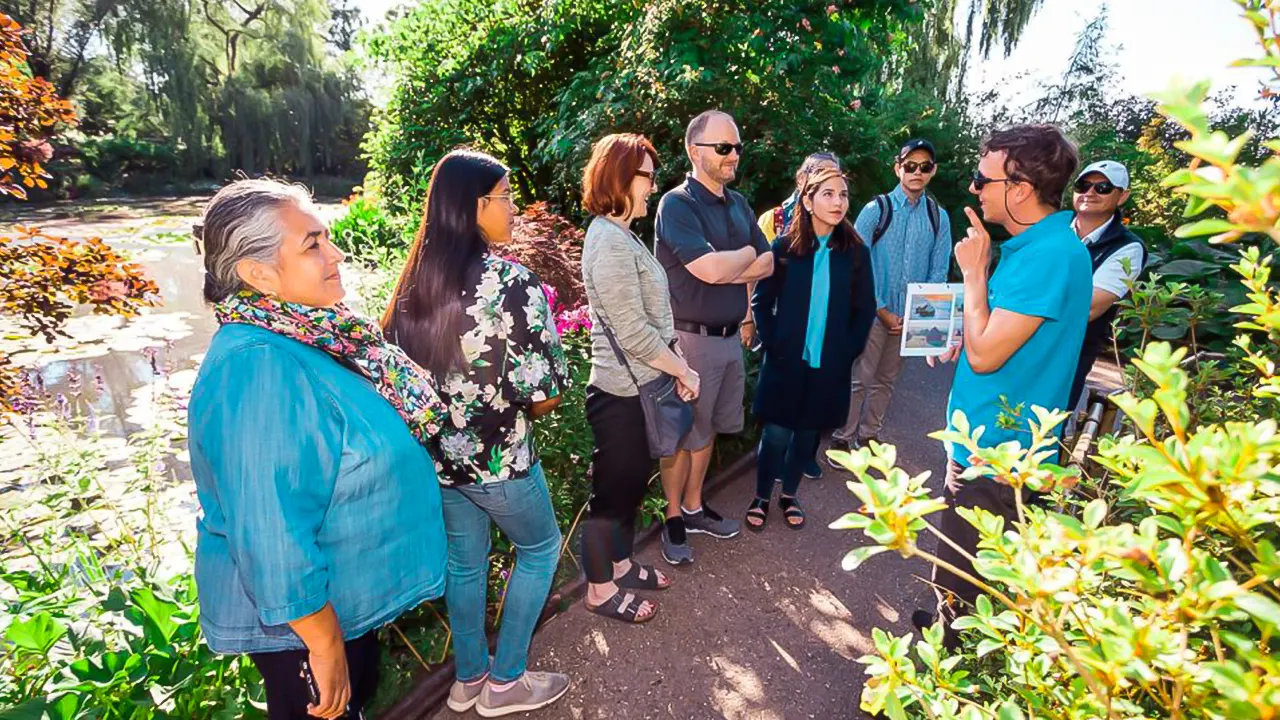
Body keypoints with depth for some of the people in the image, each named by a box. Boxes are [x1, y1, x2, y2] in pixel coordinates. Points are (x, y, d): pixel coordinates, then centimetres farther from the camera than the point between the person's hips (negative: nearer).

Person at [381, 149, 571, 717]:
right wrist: (521, 406, 1)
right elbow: (544, 394, -21)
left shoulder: (413, 282, -2)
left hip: (435, 454, 6)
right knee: (540, 547, 19)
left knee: (464, 562, 24)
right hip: (497, 458, -6)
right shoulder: (513, 283, -21)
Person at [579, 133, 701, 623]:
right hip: (620, 392, -10)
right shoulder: (610, 243, -20)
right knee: (612, 490, 6)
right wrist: (684, 371, -11)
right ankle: (600, 590, 26)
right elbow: (634, 334, -22)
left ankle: (620, 564, 41)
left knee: (633, 481, 22)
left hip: (637, 387, 10)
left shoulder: (620, 234, 12)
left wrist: (677, 365, 7)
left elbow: (652, 316, 13)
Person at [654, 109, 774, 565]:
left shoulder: (738, 204, 11)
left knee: (707, 429, 18)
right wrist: (748, 253, -6)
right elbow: (711, 268, -25)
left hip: (731, 335, 7)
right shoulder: (677, 205, -13)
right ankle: (674, 519, 22)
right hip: (692, 338, -7)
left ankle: (694, 507, 34)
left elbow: (767, 264, 7)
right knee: (683, 435, 5)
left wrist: (728, 269, -11)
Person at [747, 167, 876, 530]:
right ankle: (761, 497, 25)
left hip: (830, 364, 2)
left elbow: (865, 309, 3)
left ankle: (789, 495, 34)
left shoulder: (856, 251, -2)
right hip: (786, 360, -2)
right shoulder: (784, 247, -7)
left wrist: (848, 351, -3)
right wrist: (772, 345, -7)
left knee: (808, 432, 14)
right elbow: (761, 301, -2)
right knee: (776, 433, 3)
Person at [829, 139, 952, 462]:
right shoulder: (876, 209, -6)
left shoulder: (939, 217, 4)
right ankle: (842, 439, 13)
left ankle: (868, 436, 28)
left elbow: (939, 271, 5)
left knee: (886, 381, 14)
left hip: (910, 316, 4)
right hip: (873, 312, -4)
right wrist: (882, 311, -11)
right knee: (858, 379, 0)